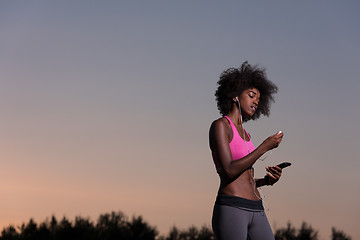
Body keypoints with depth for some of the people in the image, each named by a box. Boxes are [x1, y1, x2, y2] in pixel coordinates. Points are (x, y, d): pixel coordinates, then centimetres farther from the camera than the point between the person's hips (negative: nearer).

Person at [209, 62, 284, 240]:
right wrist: (264, 147, -10)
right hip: (231, 210, -8)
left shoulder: (245, 135, 22)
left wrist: (266, 180, 7)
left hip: (256, 212, 8)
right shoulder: (220, 126, -3)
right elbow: (229, 171, -15)